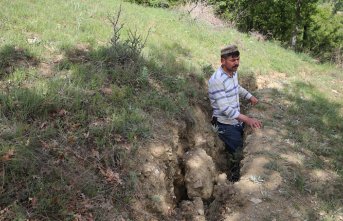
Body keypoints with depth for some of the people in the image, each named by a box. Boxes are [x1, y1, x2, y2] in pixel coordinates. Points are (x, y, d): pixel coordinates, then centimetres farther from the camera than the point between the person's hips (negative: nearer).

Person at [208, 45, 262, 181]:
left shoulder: (233, 72, 2)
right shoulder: (216, 80, -26)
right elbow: (224, 108, -30)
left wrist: (250, 96, 16)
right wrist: (246, 119, -35)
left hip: (237, 121, 9)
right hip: (225, 125, -8)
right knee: (240, 155, -9)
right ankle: (235, 178, 13)